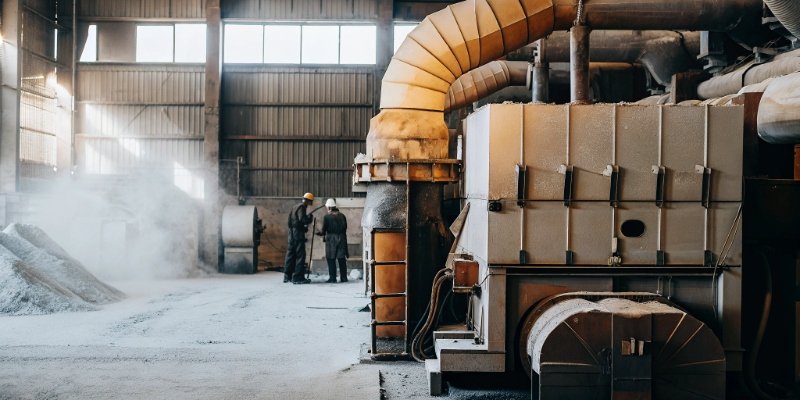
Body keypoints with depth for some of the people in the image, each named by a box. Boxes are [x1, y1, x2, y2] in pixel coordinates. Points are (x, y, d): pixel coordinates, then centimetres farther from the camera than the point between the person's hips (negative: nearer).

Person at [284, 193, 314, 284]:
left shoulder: (294, 207, 17)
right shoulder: (301, 207, -10)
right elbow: (303, 220, -23)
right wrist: (310, 218, -5)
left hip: (292, 233, 9)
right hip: (298, 233, -9)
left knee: (291, 254, 12)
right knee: (300, 255, -6)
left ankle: (287, 276, 17)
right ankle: (298, 277, -7)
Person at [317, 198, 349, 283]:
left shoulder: (326, 217, -7)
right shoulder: (342, 216, 5)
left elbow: (323, 230, -5)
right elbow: (345, 228, 9)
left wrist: (319, 233, 15)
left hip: (331, 239, -4)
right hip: (341, 238, 4)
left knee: (331, 259, 2)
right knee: (342, 259, 8)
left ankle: (332, 278, 1)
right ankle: (344, 277, 11)